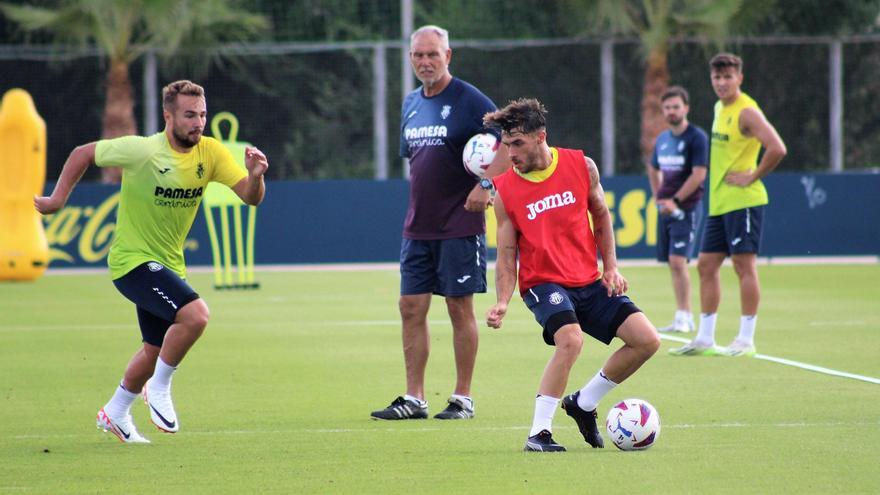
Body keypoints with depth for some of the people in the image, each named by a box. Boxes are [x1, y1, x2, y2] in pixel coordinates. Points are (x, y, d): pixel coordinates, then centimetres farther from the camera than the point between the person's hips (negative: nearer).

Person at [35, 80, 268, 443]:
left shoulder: (210, 152, -5)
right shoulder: (140, 151, -18)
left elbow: (250, 197, -10)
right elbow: (83, 154, -4)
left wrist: (255, 175, -31)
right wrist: (58, 198, -4)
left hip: (167, 264, 7)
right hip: (133, 260, -7)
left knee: (156, 350, 17)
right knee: (195, 314, -27)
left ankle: (115, 413, 40)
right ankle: (159, 389, -7)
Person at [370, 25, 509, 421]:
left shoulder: (468, 100, -9)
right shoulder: (411, 105, 12)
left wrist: (485, 183, -24)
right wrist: (419, 202, 9)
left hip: (460, 225, -7)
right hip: (417, 226, 7)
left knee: (459, 307, -2)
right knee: (411, 307, 4)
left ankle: (463, 399, 6)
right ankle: (414, 399, 9)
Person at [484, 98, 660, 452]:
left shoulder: (581, 166, -2)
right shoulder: (505, 190, -6)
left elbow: (601, 215, 14)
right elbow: (506, 254, -1)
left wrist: (610, 268, 7)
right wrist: (502, 302, -14)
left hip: (589, 281, 4)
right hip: (542, 282, -4)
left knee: (647, 341, -6)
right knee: (570, 339, -32)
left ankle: (583, 403, 13)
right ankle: (539, 433, -24)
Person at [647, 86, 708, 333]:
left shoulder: (697, 137, -8)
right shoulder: (662, 139, 14)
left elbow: (699, 174, -15)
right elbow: (653, 169, 30)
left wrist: (676, 201, -16)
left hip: (685, 208, -7)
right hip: (665, 208, 7)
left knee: (678, 260, -16)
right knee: (673, 264, 6)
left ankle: (684, 317, -14)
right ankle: (683, 317, 10)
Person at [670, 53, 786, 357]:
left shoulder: (746, 112, -14)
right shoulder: (720, 109, 14)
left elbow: (777, 149, -25)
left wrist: (752, 177, -16)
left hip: (742, 201, -9)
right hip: (718, 202, 9)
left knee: (744, 265, -6)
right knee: (706, 266, 9)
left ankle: (746, 340, -2)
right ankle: (704, 339, 14)